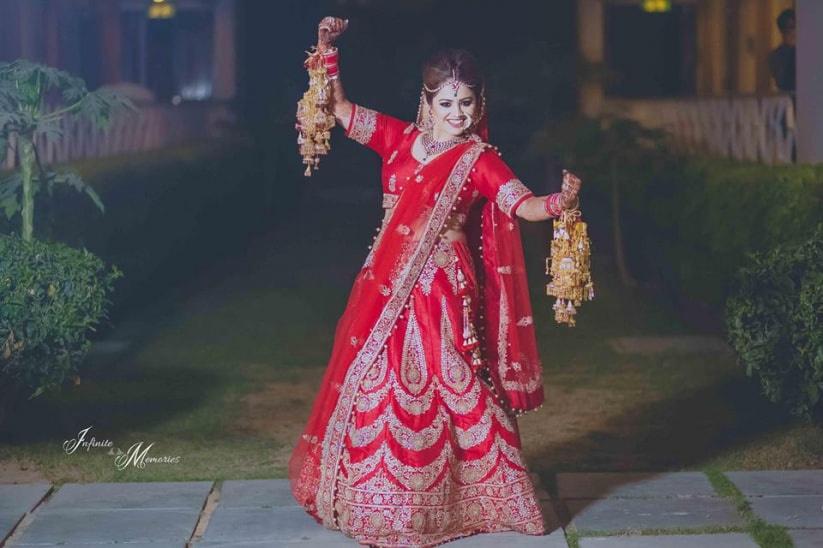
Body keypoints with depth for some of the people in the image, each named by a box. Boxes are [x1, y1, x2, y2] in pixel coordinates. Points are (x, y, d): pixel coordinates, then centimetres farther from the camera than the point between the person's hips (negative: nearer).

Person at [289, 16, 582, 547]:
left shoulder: (479, 160, -6)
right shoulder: (400, 138, 5)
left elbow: (524, 205, -17)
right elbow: (341, 110, 10)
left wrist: (560, 201, -37)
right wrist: (329, 53, 0)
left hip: (443, 288, -5)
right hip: (389, 286, 5)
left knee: (446, 388, -1)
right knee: (378, 385, 11)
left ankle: (446, 499, 13)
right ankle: (383, 498, 25)